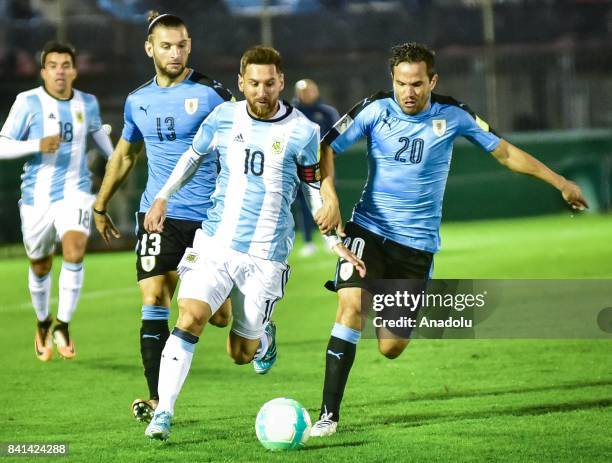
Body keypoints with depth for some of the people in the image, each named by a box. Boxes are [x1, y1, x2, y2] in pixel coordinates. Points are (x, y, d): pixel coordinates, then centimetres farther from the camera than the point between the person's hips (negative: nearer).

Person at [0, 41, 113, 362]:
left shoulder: (87, 103, 4)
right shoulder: (28, 102, -7)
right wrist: (37, 146, -24)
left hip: (75, 193, 1)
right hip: (37, 196, -1)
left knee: (74, 253, -23)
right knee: (40, 267, 11)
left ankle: (62, 327, -14)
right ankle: (43, 323, 38)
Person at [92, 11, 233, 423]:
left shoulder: (211, 94, -7)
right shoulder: (138, 101, 8)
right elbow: (124, 156, 23)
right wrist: (100, 207, 27)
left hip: (210, 215, -3)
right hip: (158, 214, 3)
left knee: (219, 316, 1)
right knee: (154, 300, -12)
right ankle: (157, 401, -10)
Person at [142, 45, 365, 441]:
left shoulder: (303, 132, -4)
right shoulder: (223, 118, 1)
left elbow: (315, 189, 8)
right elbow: (194, 156, 19)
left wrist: (335, 242, 4)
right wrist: (163, 197, 12)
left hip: (266, 256, -1)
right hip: (214, 244, 1)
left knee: (241, 354, 5)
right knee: (190, 318, -21)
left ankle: (263, 338, 43)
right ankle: (163, 413, -15)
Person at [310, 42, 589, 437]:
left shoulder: (452, 116, -3)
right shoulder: (375, 109, -6)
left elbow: (505, 152, 7)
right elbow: (326, 148, -2)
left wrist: (560, 182, 7)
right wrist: (329, 200, -18)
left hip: (418, 241, 1)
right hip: (369, 230, -1)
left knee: (391, 348, -2)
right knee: (352, 307, -24)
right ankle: (329, 414, -18)